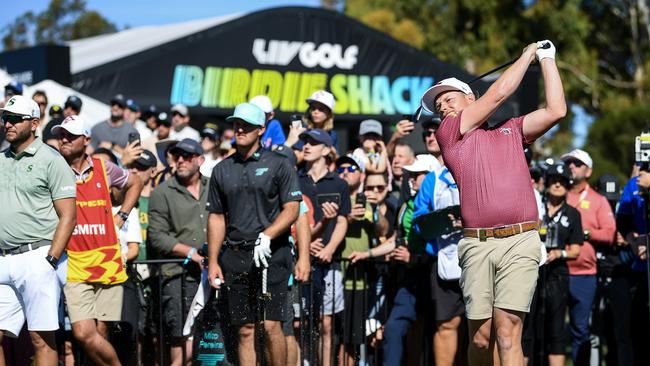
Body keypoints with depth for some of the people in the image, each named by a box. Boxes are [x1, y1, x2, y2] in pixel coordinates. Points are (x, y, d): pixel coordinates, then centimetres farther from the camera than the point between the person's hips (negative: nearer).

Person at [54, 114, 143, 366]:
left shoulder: (104, 168, 7)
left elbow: (135, 184, 26)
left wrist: (121, 216, 15)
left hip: (107, 264, 2)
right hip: (74, 268, -2)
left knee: (100, 334, 6)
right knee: (84, 334, -15)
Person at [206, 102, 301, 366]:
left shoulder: (278, 164, 2)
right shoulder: (222, 170, 13)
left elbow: (292, 209, -4)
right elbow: (216, 218, 15)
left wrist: (266, 236, -18)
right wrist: (213, 261, 8)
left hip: (271, 255, -4)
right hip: (235, 256, 4)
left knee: (270, 325, -12)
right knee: (245, 330, 4)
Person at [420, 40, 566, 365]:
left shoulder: (512, 131, 24)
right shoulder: (447, 133, 15)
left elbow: (556, 110, 12)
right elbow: (498, 94, 11)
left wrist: (546, 58, 19)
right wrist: (527, 54, 23)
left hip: (520, 242, 0)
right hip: (477, 244, 0)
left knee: (507, 331, -13)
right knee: (480, 337, -2)